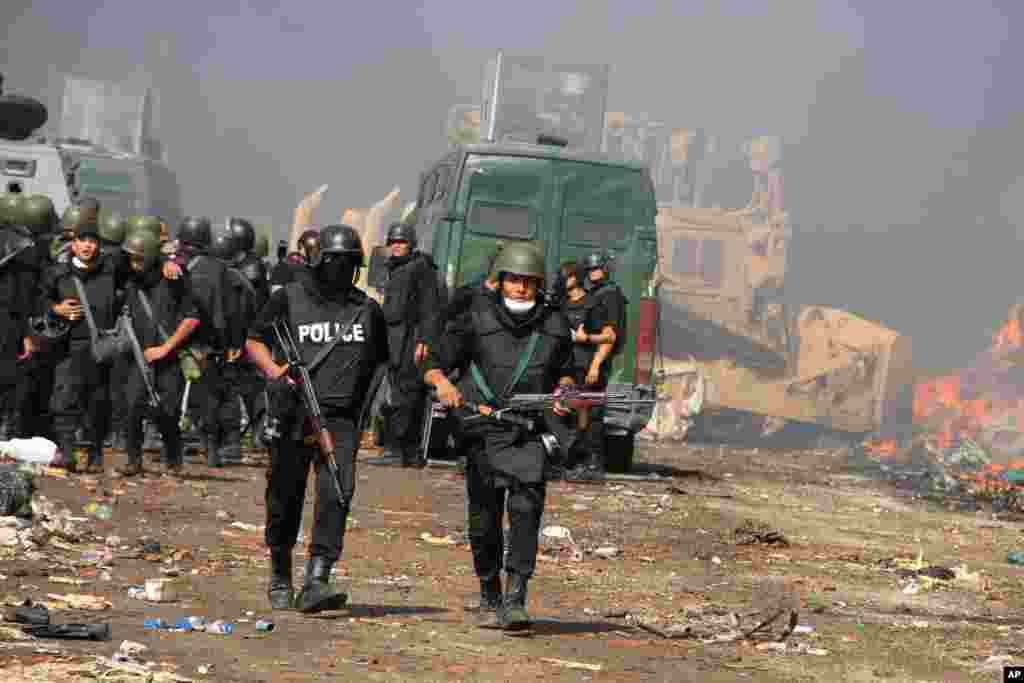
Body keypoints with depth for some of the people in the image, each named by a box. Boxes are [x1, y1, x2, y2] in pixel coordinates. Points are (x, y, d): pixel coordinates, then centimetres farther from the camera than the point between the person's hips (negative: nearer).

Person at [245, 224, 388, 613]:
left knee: (336, 494, -16)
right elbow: (254, 340, 9)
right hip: (294, 415, -1)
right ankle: (280, 578, 26)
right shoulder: (289, 299, 4)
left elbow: (379, 360, 25)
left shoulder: (368, 310, 13)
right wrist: (274, 371, -9)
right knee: (285, 498, 6)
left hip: (341, 420, 1)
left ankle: (315, 584, -21)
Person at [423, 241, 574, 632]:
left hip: (530, 435, 0)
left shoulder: (554, 326, 7)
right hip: (483, 432, 0)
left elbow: (565, 372, 23)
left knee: (526, 509, -17)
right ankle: (489, 598, 25)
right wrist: (443, 383, -21)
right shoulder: (477, 319, 0)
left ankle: (515, 600, -20)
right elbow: (432, 364, 1)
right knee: (484, 518, 5)